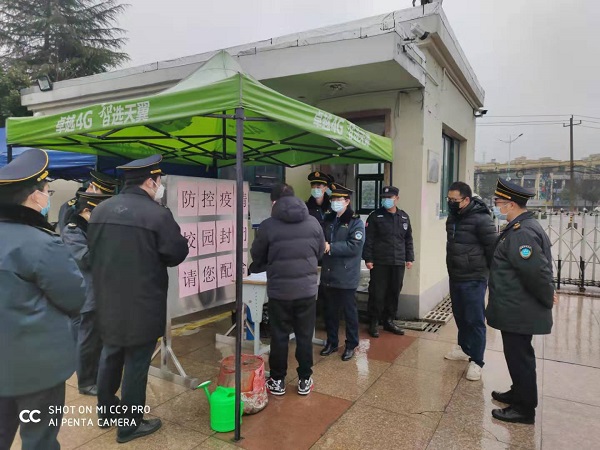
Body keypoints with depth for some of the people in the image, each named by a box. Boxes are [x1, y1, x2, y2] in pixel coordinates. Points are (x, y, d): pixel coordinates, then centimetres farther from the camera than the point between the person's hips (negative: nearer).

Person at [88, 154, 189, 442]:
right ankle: (130, 425, 21)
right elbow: (177, 254, -10)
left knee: (110, 355, 22)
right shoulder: (158, 215, -19)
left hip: (107, 299, 7)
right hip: (143, 303, -6)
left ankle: (106, 412, 40)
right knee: (136, 362, 7)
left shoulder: (100, 210, 1)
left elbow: (92, 251, 13)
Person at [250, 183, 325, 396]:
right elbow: (320, 252, 10)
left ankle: (278, 381, 24)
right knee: (305, 336, 14)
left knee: (279, 336, 12)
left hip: (279, 290, -2)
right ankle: (305, 380, 25)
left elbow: (257, 257, 1)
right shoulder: (313, 222, -2)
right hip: (307, 288, 2)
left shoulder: (268, 225, -10)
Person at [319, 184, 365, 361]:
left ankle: (351, 345, 22)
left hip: (347, 276, -5)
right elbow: (321, 240, 20)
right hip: (328, 274, 6)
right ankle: (331, 342, 30)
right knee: (330, 311, 15)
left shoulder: (355, 222, -7)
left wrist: (331, 247, -21)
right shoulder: (328, 220, 11)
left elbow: (355, 246, -20)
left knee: (349, 311, 7)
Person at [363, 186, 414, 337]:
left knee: (394, 293, 10)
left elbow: (408, 240, 15)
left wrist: (409, 258, 11)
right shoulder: (375, 216, -2)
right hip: (379, 263, -4)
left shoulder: (404, 217, 11)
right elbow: (368, 240, -5)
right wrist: (368, 259, -10)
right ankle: (373, 323, 12)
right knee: (377, 294, 0)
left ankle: (389, 321, 24)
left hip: (398, 263, 4)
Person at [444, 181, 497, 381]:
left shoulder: (481, 219, -18)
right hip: (455, 277, 8)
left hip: (473, 279, -8)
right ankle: (464, 348, 35)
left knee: (475, 320, -1)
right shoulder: (453, 218, 8)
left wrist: (493, 273, -7)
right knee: (460, 316, 18)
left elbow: (493, 248, -16)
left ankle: (476, 361, 8)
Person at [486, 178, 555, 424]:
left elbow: (537, 271, -29)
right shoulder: (520, 228, 10)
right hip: (517, 309, 10)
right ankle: (519, 394, 39)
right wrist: (546, 296, 18)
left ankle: (524, 409, 19)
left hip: (518, 311, -10)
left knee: (519, 356, 4)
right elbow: (536, 269, 19)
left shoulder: (522, 232, -24)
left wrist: (547, 299, -15)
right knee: (518, 355, 22)